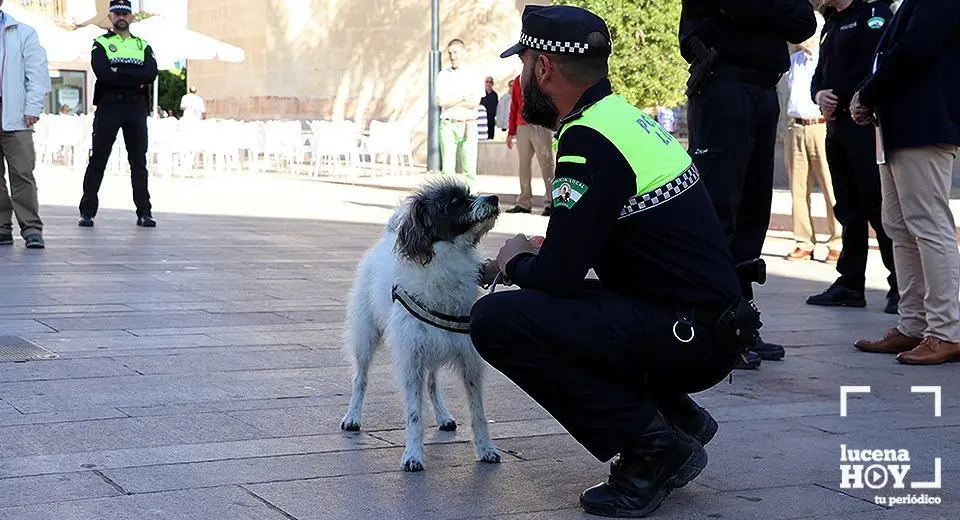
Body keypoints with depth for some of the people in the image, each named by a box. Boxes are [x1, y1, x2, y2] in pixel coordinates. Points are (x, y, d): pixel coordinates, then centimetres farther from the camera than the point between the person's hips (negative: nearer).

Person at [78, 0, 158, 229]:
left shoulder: (143, 46, 13)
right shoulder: (101, 44, 6)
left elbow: (151, 73, -6)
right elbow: (102, 72, -13)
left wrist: (118, 73, -13)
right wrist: (134, 78, -12)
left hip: (136, 107, 2)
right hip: (108, 106, -2)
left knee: (139, 162, 6)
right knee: (98, 160, -1)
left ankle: (144, 212, 10)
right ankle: (87, 211, 2)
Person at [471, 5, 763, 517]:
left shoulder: (589, 140, -17)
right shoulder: (625, 116, 13)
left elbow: (556, 275, -19)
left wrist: (514, 263, 2)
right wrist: (533, 254, 19)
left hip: (688, 337, -10)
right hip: (710, 324, 10)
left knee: (497, 320, -16)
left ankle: (650, 445, -8)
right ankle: (674, 415, 18)